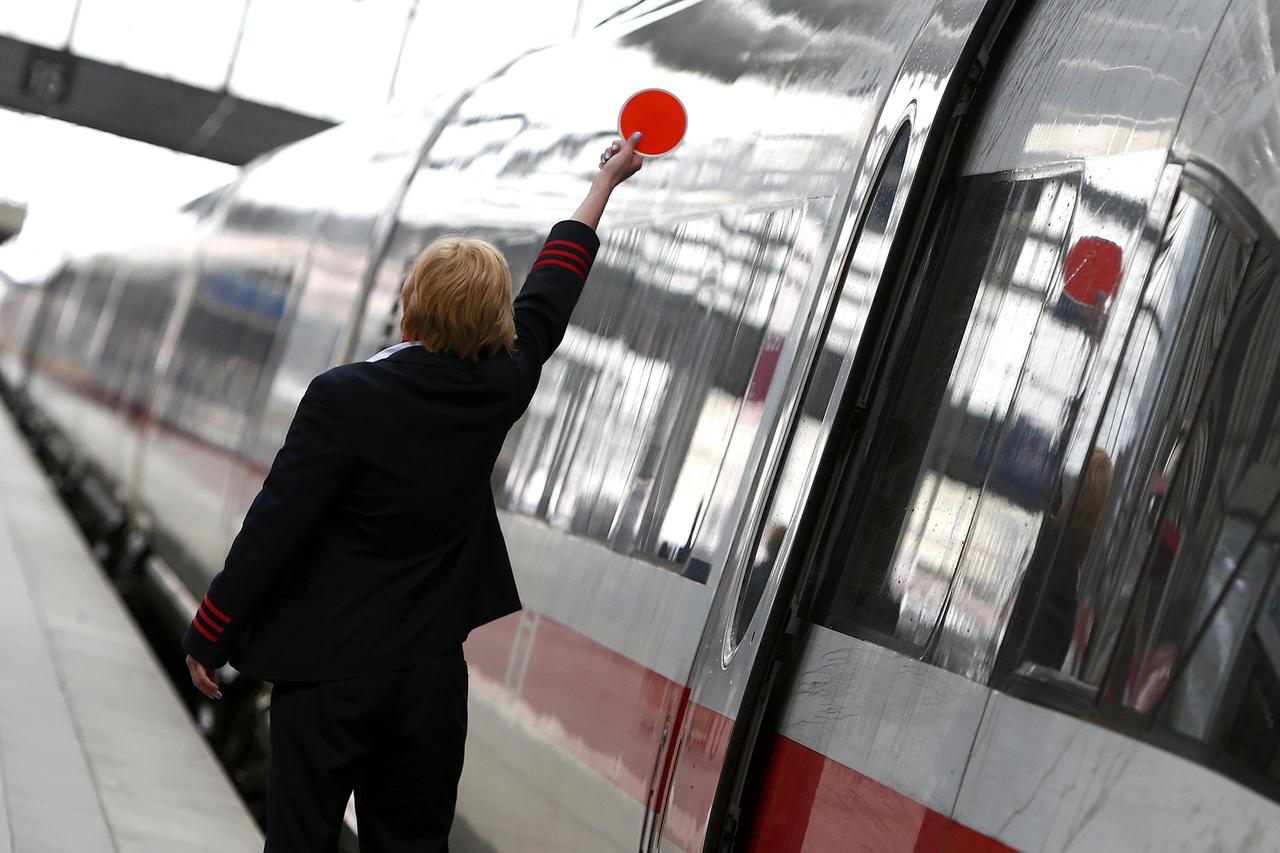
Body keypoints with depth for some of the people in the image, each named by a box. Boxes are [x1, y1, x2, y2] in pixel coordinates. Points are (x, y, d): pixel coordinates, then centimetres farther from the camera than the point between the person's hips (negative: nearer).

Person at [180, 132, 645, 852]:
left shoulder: (344, 398, -17)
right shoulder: (498, 389, -4)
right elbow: (550, 296, 13)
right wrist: (606, 182, 28)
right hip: (431, 672, 4)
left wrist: (209, 637, -3)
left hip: (328, 672, -4)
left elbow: (274, 527, -15)